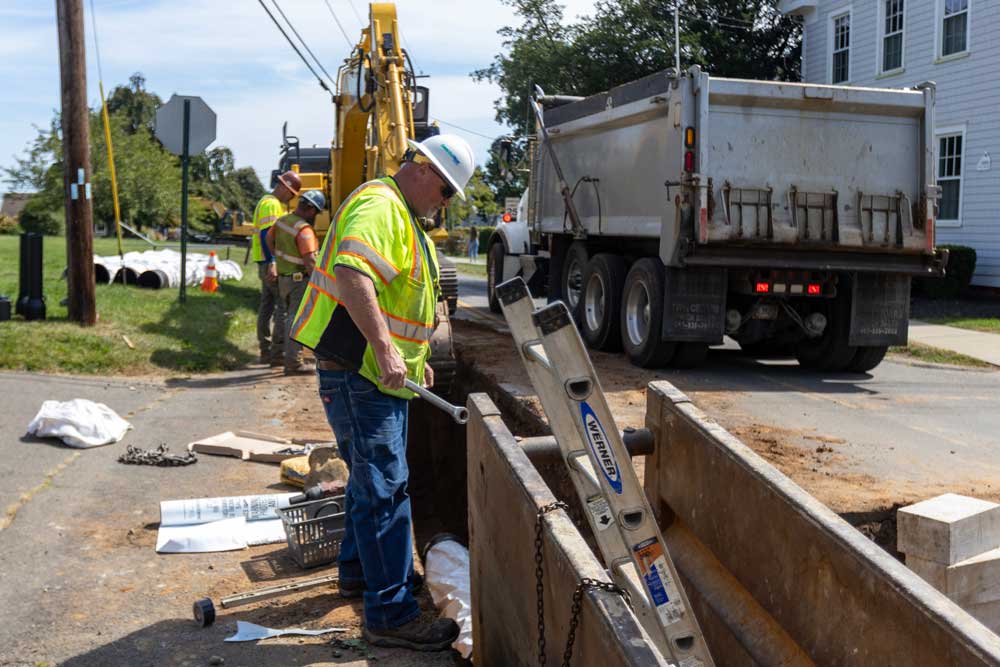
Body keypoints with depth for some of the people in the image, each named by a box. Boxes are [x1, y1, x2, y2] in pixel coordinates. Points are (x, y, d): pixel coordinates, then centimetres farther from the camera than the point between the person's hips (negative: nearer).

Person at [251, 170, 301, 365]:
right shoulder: (271, 204, -12)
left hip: (270, 264, 11)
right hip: (271, 263, -11)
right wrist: (271, 264, -26)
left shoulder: (278, 204, 21)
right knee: (285, 305, -11)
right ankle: (278, 353, -13)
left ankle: (266, 352, 16)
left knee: (267, 305, 11)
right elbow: (266, 235, -20)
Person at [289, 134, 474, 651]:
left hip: (382, 376, 11)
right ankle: (389, 615, -4)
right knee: (384, 488, -9)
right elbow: (350, 272, -34)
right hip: (357, 374, -11)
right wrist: (385, 347, -37)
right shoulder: (379, 206, -16)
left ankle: (359, 570, 39)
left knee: (374, 477, 22)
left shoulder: (404, 219, 19)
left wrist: (413, 356, 26)